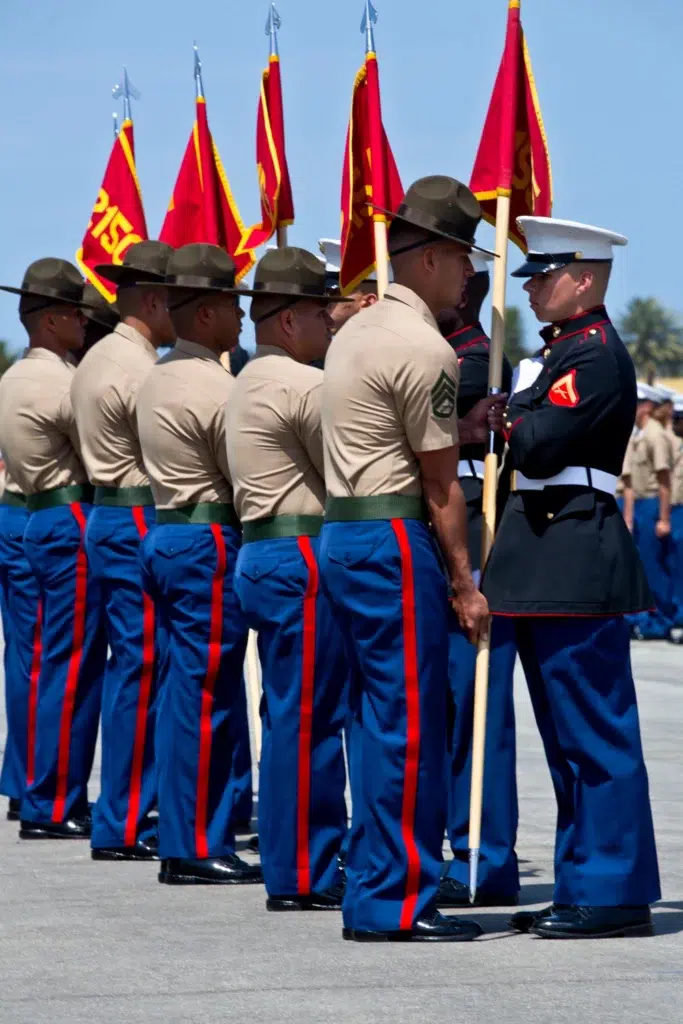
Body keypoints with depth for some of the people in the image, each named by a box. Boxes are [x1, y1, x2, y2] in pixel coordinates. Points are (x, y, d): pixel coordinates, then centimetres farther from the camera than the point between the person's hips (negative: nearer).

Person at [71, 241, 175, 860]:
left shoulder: (101, 358, 15)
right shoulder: (139, 369, -16)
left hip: (111, 516, 10)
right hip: (140, 524, -10)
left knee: (132, 668, 13)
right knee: (141, 671, -7)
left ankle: (129, 813, 17)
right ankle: (124, 827, -6)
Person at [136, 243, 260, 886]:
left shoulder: (156, 380, 13)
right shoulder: (217, 388, -15)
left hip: (165, 536, 9)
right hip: (209, 543, -9)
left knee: (186, 688, 12)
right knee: (207, 693, -5)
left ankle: (184, 837, 16)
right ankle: (196, 848, -3)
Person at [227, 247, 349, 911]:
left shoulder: (248, 385, 18)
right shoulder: (305, 385, -14)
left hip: (263, 553, 10)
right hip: (303, 560, -10)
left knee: (289, 717, 13)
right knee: (308, 716, -7)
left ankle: (292, 866, 18)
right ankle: (303, 878, -5)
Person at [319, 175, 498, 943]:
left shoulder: (357, 330, 15)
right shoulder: (425, 350, -13)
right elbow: (440, 482, -11)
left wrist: (465, 429, 12)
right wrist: (464, 583, -6)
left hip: (343, 534, 10)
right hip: (395, 542, -10)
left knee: (379, 720, 13)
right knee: (407, 724, -6)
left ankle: (374, 892, 17)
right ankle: (397, 902, -3)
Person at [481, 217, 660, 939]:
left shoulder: (598, 355, -12)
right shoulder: (555, 351, 19)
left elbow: (538, 444, -20)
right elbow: (519, 446, 19)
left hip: (576, 566, -10)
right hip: (546, 569, 10)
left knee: (596, 737, -7)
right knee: (569, 741, 13)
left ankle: (615, 896, -4)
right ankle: (582, 886, 19)